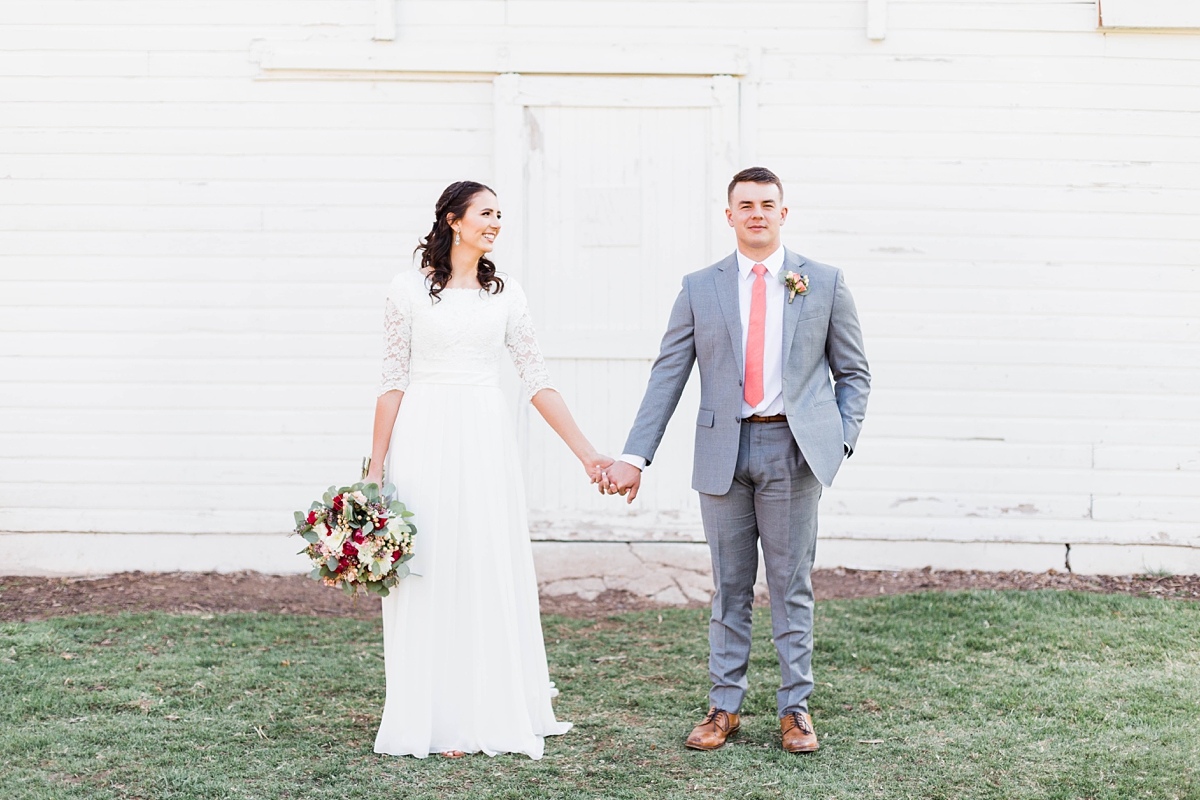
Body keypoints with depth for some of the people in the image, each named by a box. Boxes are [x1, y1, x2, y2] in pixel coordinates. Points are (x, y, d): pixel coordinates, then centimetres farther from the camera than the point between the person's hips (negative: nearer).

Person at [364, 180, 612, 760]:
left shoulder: (505, 293, 10)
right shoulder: (410, 288, 2)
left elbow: (537, 381, 9)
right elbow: (394, 382, 1)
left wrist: (586, 452, 5)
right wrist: (376, 468, -3)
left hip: (485, 443, 3)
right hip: (424, 440, -2)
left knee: (491, 572, 4)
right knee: (428, 575, 1)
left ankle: (491, 713, 17)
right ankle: (436, 720, 10)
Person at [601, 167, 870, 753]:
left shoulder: (825, 284, 4)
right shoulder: (699, 288, 6)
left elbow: (853, 373, 9)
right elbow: (667, 375, 3)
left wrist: (840, 441, -4)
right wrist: (634, 456, -5)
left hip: (793, 449, -1)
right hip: (724, 450, 1)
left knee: (792, 585, 6)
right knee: (729, 587, 9)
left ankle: (795, 707, 16)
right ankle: (724, 706, 18)